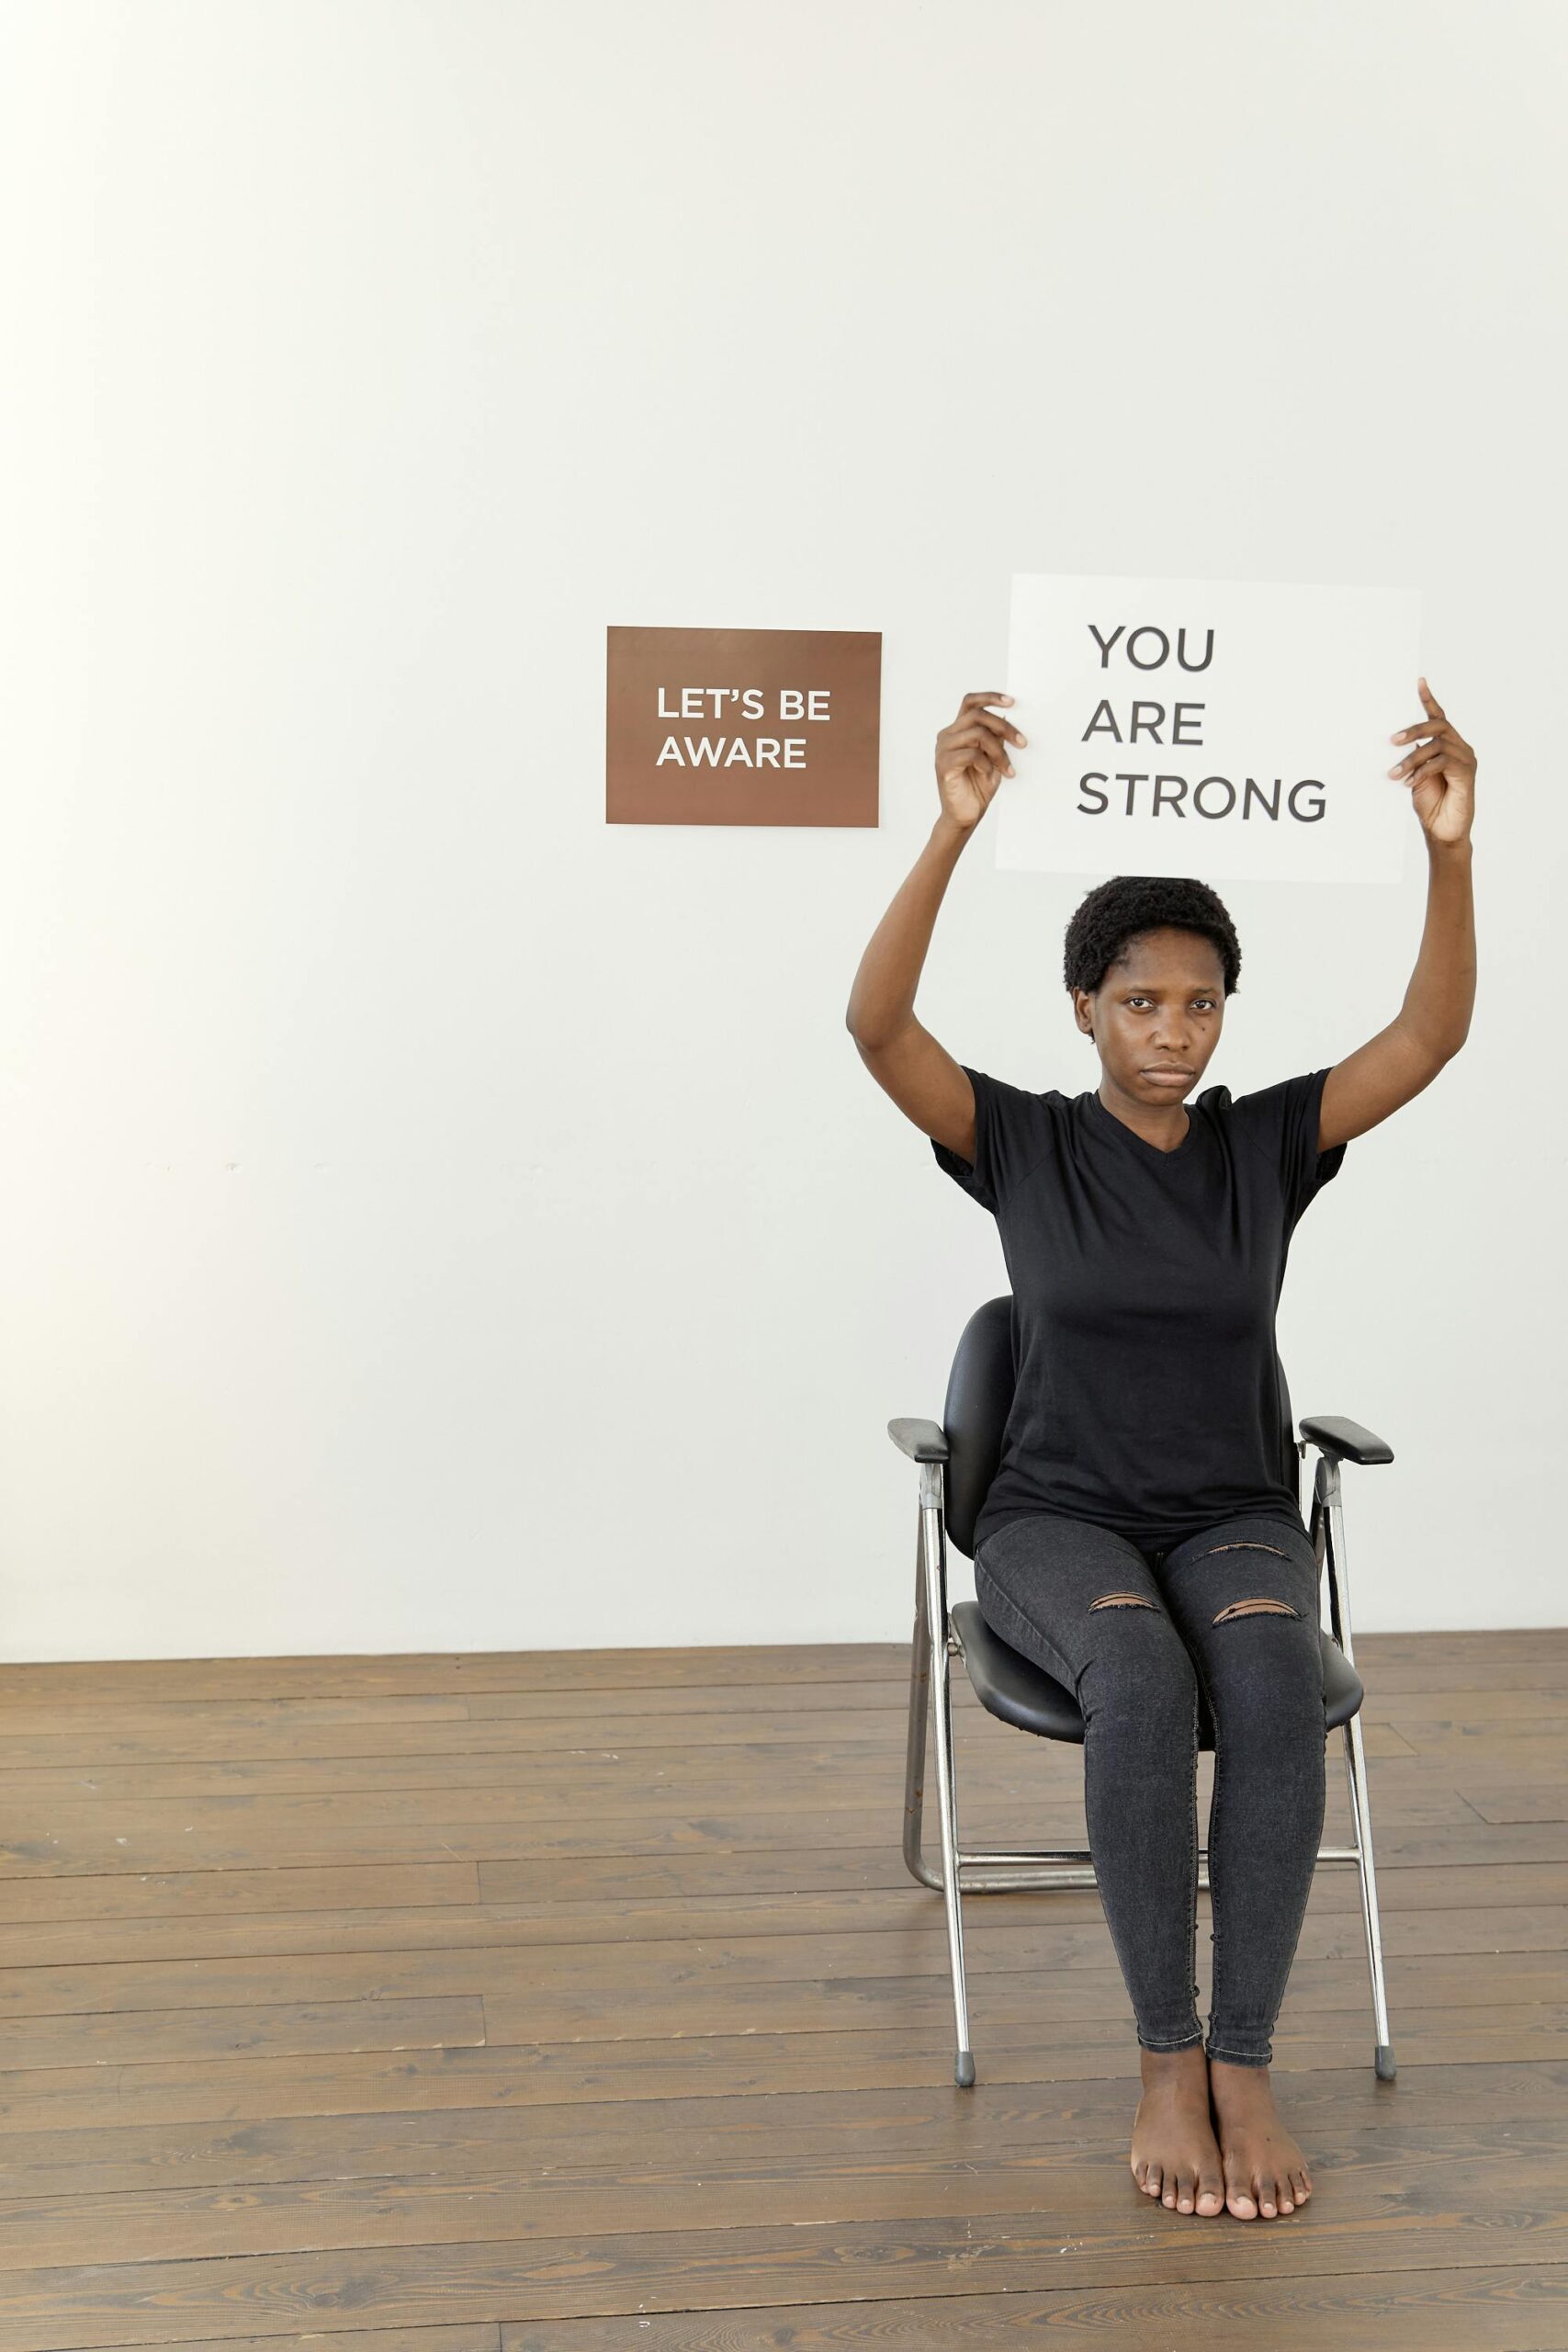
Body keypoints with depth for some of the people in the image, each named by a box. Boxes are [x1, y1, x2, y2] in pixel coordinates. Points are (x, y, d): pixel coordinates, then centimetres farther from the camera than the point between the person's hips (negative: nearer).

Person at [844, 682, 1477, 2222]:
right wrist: (953, 830, -32)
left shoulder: (1268, 1144, 3)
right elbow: (875, 1025, -20)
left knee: (1272, 1679, -34)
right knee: (1142, 1679, -37)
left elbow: (1431, 1035, -11)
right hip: (1058, 1526, -2)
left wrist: (1448, 848, -26)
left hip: (1235, 1525, 2)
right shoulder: (1023, 1144, -3)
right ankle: (1165, 2058, -21)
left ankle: (1243, 2067, -25)